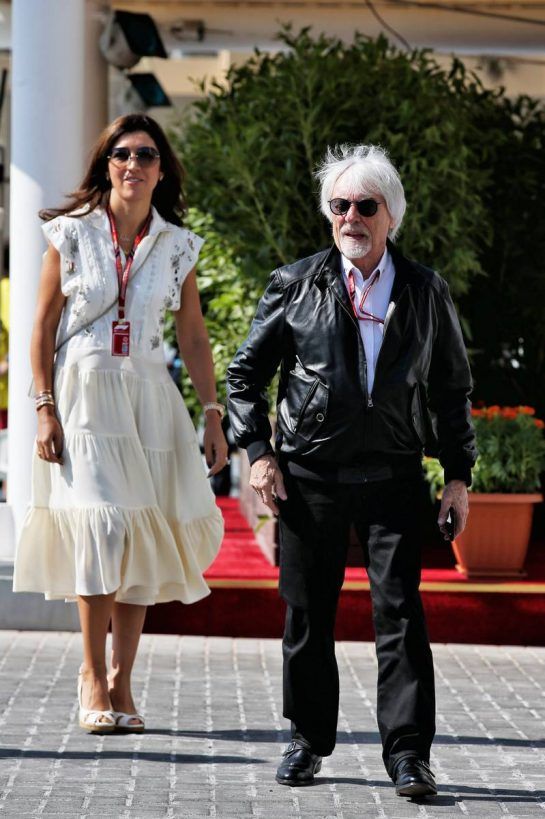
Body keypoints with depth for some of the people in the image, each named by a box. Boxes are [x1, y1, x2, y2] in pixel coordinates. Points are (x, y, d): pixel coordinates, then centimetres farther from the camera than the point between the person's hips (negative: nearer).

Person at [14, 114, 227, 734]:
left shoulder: (176, 246, 8)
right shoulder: (72, 233, 1)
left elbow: (193, 338, 10)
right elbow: (42, 326, 1)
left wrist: (212, 415, 4)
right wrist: (45, 409, -7)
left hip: (148, 398, 3)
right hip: (83, 392, -3)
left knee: (142, 537, 0)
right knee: (104, 524, -15)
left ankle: (120, 682, 7)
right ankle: (93, 677, -6)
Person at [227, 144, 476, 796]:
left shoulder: (425, 293, 7)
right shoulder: (295, 285, 4)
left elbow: (452, 388, 14)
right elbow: (244, 374, 9)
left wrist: (458, 473, 8)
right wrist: (258, 453, -2)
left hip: (391, 475, 0)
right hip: (309, 474, 0)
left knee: (400, 611, -6)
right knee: (307, 614, 6)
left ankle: (407, 753, -3)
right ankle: (307, 740, 19)